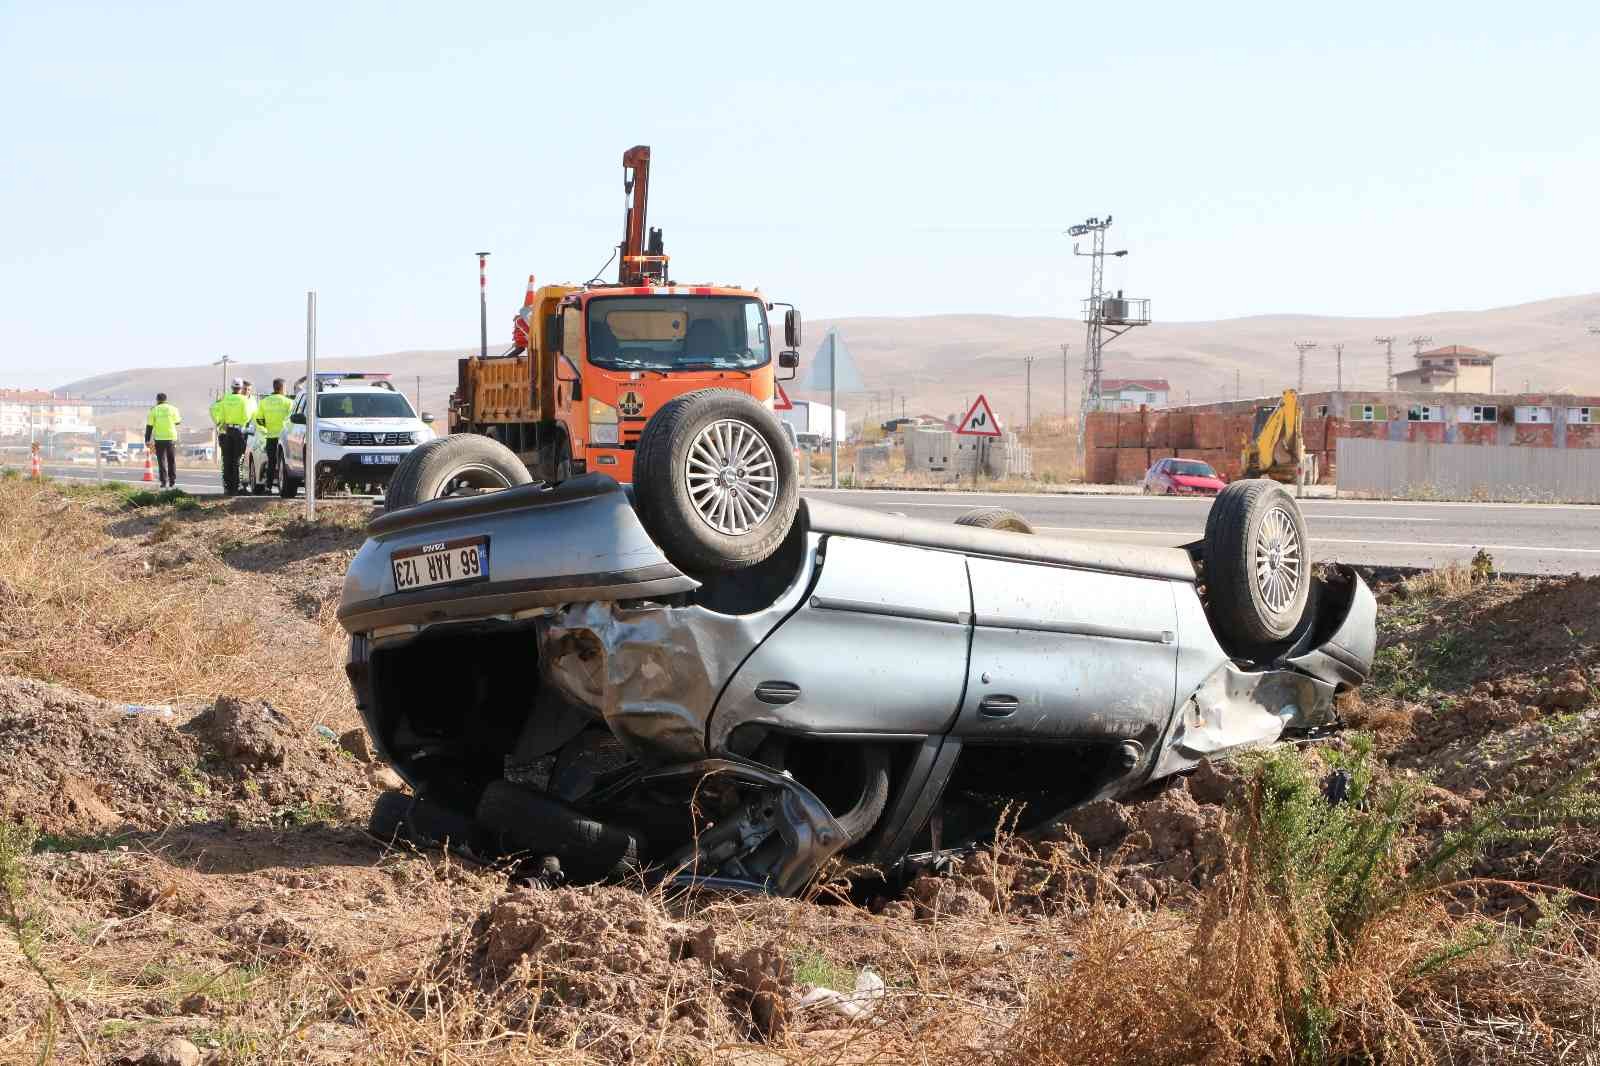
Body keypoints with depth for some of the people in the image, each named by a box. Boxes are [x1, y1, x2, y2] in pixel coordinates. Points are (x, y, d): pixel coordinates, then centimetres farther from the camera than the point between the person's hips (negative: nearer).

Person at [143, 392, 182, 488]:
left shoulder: (154, 410, -1)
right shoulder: (173, 409, 2)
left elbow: (149, 426, -2)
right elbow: (177, 422, 11)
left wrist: (147, 440, 1)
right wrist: (181, 419, 33)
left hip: (159, 439, -1)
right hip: (171, 437, 1)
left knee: (162, 461, 3)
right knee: (172, 461, 10)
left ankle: (164, 482, -3)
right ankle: (172, 482, 10)